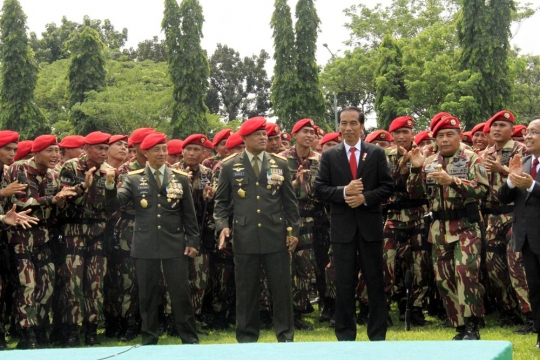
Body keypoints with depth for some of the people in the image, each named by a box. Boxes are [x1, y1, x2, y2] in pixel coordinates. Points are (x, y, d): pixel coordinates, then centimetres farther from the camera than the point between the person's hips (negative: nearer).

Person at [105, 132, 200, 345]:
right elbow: (114, 204, -6)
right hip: (145, 247, 0)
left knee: (181, 293, 3)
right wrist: (110, 185, -24)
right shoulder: (133, 179, 3)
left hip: (175, 246, 0)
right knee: (147, 295, 8)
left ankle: (189, 339, 14)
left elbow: (189, 214, 8)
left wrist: (192, 241, 2)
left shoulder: (181, 179, 6)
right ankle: (149, 339, 19)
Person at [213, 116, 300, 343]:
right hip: (245, 239, -1)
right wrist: (222, 225, -7)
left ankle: (286, 337, 14)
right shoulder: (230, 166, 5)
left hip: (276, 238, 1)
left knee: (282, 289, 4)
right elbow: (220, 201, 9)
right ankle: (247, 338, 16)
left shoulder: (280, 164, 8)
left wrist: (293, 230, 4)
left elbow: (290, 201, 10)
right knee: (246, 292, 5)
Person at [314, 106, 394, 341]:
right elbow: (320, 190, -1)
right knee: (344, 283, 5)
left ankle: (377, 334, 14)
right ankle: (345, 335, 13)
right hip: (342, 227, 0)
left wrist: (365, 197, -14)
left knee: (375, 281, 5)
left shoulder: (377, 153, 4)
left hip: (370, 225, 0)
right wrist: (344, 191, -16)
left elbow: (388, 187, 1)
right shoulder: (329, 156, 4)